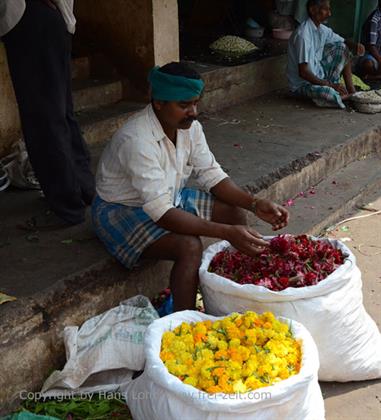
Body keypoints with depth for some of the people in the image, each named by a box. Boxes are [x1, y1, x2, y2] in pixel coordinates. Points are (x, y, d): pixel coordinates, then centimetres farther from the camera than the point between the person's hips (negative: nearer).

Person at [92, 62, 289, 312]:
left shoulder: (190, 126, -8)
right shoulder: (137, 140, -33)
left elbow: (211, 175, -2)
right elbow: (161, 212, -37)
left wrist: (255, 204, -18)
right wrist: (227, 232, -41)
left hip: (171, 197, 8)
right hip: (125, 210, -8)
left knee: (236, 212, -3)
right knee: (189, 247, -31)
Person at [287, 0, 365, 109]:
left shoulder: (322, 29, 3)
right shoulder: (303, 34, -24)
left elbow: (343, 42, 18)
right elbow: (303, 72, -28)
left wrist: (355, 45, -6)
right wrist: (330, 85, -25)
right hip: (303, 83, -9)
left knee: (342, 48, 6)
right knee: (334, 96, -36)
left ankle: (351, 90, 7)